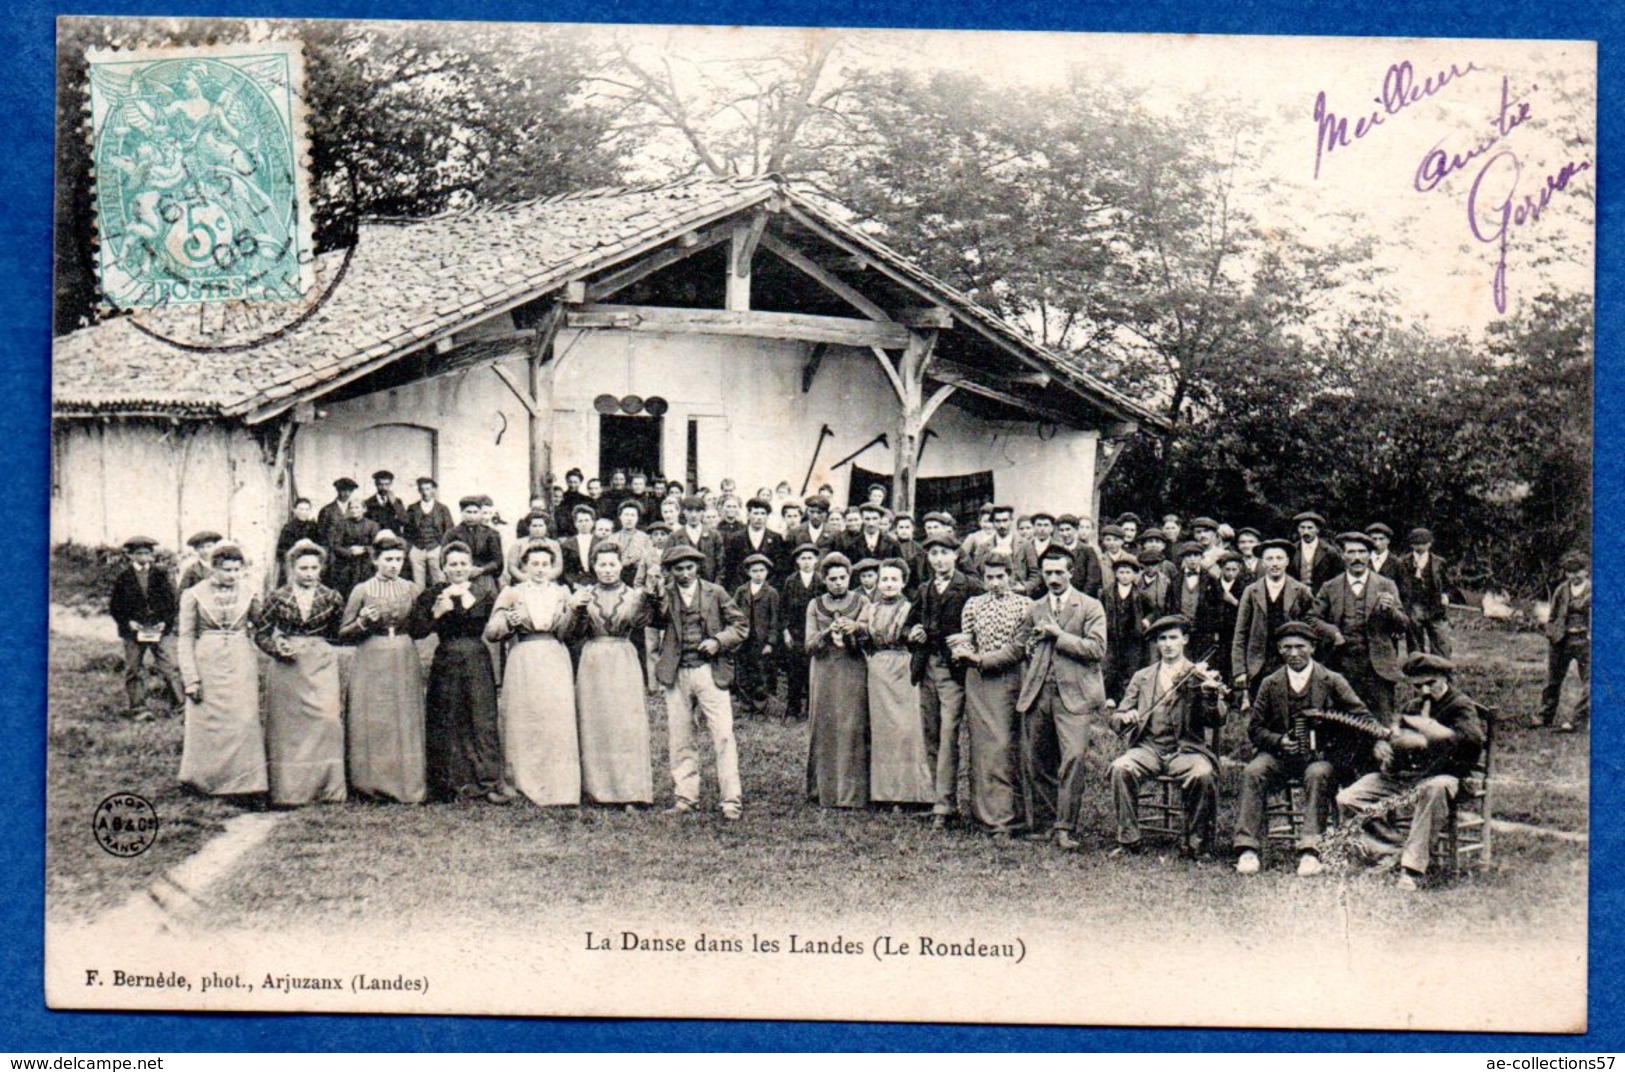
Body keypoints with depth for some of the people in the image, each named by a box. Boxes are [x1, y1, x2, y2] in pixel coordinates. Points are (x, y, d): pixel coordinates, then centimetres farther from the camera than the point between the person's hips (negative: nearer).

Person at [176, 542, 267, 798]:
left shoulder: (247, 594, 4)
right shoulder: (194, 595, -3)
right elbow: (185, 637, -2)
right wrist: (190, 677, -7)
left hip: (242, 663, 2)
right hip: (208, 663, -2)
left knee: (244, 721, -2)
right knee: (207, 723, 3)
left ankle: (242, 781, 6)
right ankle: (204, 779, 18)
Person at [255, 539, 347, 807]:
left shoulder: (331, 598, 4)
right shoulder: (278, 598, 1)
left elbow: (340, 634, 16)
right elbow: (260, 634, 4)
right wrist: (278, 648, -10)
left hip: (321, 666, 0)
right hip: (287, 667, 0)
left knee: (326, 720, -9)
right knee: (287, 725, 1)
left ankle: (326, 787, 1)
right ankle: (286, 791, 7)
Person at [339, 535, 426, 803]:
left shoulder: (412, 589, 7)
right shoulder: (362, 590, 0)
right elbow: (343, 632, 4)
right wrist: (363, 622, -13)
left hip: (406, 660, 2)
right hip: (372, 660, -2)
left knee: (406, 720, 3)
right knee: (373, 722, -1)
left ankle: (408, 782, 10)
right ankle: (374, 783, 8)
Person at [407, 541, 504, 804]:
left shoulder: (484, 590, 6)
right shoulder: (432, 594, 6)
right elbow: (415, 630, -2)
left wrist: (470, 603, -15)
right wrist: (437, 612, -15)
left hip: (477, 662, -1)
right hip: (446, 663, 1)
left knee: (483, 721, -4)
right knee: (449, 724, 2)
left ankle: (489, 781, -2)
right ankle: (456, 783, 9)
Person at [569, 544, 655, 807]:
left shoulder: (634, 595, 5)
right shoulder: (585, 595, 8)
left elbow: (641, 624, -6)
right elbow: (577, 632, 1)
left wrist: (644, 602, -20)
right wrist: (576, 609, -16)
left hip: (623, 662, -2)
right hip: (593, 664, 2)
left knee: (627, 723, -6)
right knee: (594, 723, 3)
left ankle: (632, 791, -4)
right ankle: (598, 788, 10)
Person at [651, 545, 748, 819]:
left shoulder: (715, 593, 6)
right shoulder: (664, 595, 7)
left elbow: (739, 625, 8)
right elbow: (656, 619, -10)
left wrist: (718, 641, -8)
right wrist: (655, 592, -22)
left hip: (710, 671, -2)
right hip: (677, 675, 2)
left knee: (724, 737, -7)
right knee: (679, 740, 7)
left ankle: (731, 801, -5)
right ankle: (686, 798, 17)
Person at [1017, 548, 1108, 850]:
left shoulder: (1090, 607, 4)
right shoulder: (1034, 609, 19)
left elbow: (1097, 649, -8)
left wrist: (1058, 634, -9)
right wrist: (1031, 643, 7)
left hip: (1074, 694, -5)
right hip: (1037, 694, 5)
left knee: (1073, 758, -17)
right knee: (1034, 762, 4)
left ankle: (1064, 828, -12)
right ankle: (1043, 824, 16)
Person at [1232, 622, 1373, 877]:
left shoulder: (1333, 682, 4)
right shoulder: (1270, 684, 10)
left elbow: (1364, 719, 0)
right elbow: (1255, 728, 10)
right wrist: (1279, 741, -10)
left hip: (1322, 756, -2)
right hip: (1279, 754, 2)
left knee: (1318, 775, -36)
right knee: (1252, 772, -28)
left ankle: (1310, 849, -39)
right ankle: (1247, 848, -31)